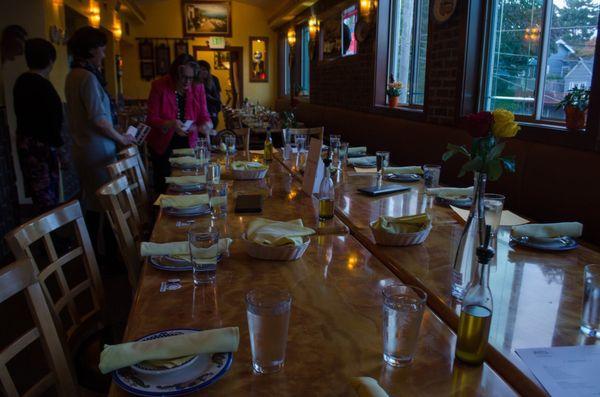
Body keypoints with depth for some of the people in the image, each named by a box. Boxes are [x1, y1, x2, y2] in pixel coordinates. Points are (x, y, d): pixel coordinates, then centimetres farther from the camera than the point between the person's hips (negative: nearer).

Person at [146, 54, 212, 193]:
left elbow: (203, 115, 0)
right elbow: (151, 119, -14)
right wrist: (171, 124, -32)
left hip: (188, 144, 2)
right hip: (163, 145, -2)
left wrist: (207, 124, -24)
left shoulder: (197, 87, -4)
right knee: (164, 187, 4)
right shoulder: (159, 86, -13)